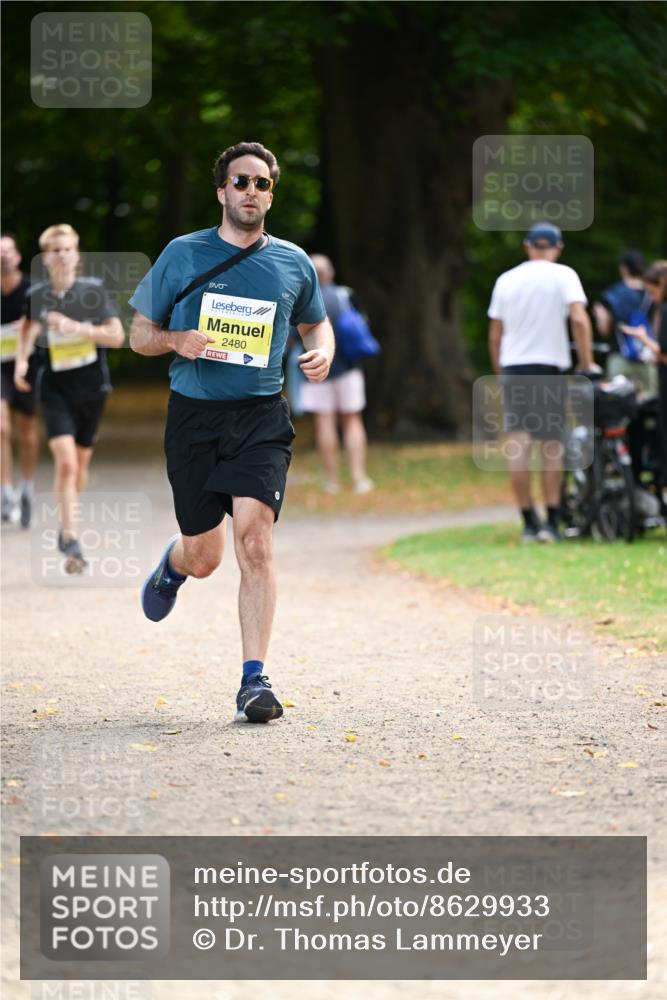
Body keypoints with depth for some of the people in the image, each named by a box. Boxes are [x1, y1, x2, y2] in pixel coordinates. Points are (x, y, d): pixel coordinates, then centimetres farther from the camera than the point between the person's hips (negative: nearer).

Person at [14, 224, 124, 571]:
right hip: (55, 387, -1)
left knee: (81, 462, 12)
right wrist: (22, 361, 3)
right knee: (65, 461, -17)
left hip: (91, 386, 1)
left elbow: (116, 336, -10)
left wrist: (75, 327, -21)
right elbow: (29, 326, 18)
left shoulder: (93, 290, -6)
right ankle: (71, 541, -17)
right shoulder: (37, 296, -2)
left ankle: (66, 527, 35)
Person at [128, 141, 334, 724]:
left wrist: (322, 352, 3)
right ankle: (172, 568, 46)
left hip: (261, 417, 0)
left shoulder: (292, 263, 8)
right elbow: (140, 334, 9)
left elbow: (315, 322, 25)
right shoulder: (182, 255, 3)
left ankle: (254, 678, -16)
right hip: (193, 415, 0)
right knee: (204, 557, 6)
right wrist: (177, 340, -13)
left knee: (254, 539, -17)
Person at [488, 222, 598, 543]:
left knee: (517, 445, -1)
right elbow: (579, 319, -14)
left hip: (513, 369, 2)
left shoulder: (506, 279, 10)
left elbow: (494, 336, 12)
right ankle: (552, 523, 5)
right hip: (549, 368, -2)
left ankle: (529, 522, -4)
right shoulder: (563, 275, -1)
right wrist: (586, 362, -6)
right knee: (552, 446, 6)